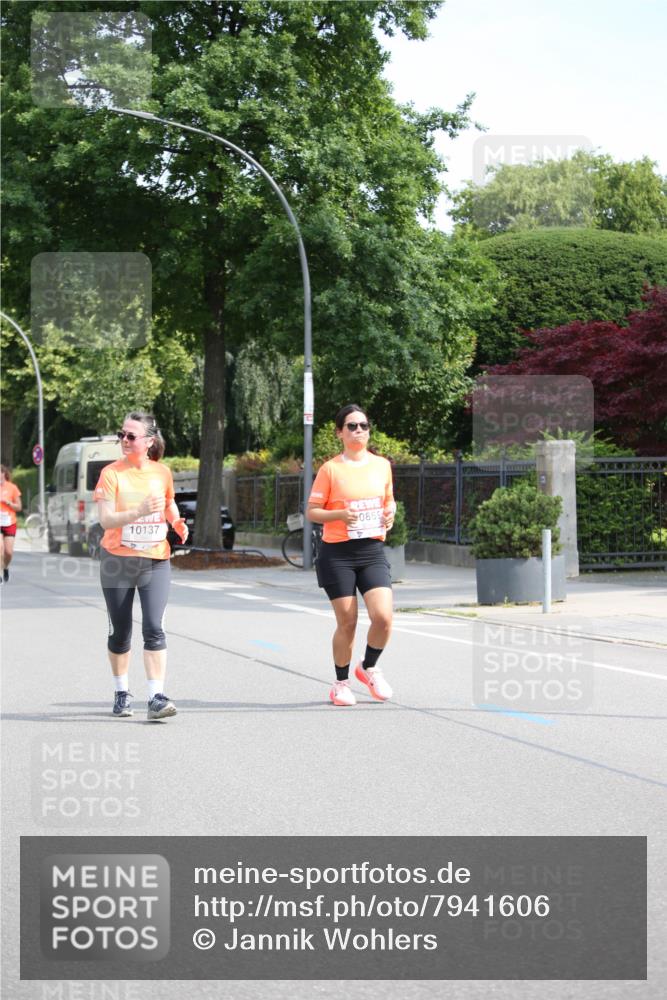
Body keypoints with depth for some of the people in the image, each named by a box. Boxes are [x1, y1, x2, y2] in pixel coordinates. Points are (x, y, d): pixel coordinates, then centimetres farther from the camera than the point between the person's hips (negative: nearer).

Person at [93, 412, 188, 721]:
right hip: (117, 560, -1)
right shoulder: (111, 473, -7)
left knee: (154, 628, -11)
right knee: (120, 632, 8)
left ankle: (156, 698, -12)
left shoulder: (162, 472, 2)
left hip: (155, 560, 1)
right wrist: (139, 511, -32)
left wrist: (176, 521, 0)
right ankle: (122, 693, 27)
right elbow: (106, 520, -17)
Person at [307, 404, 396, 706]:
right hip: (337, 554, -3)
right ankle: (341, 682, 21)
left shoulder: (382, 465, 8)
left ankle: (368, 667, 16)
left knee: (383, 617, -12)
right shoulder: (330, 469, -3)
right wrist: (340, 514, -18)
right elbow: (311, 511, -2)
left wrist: (390, 512, 0)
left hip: (373, 551, 3)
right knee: (347, 623, 0)